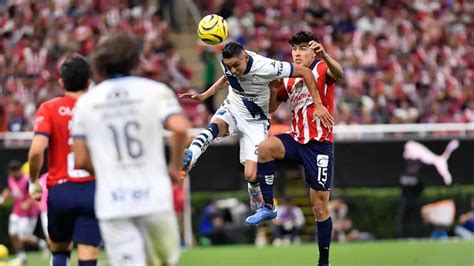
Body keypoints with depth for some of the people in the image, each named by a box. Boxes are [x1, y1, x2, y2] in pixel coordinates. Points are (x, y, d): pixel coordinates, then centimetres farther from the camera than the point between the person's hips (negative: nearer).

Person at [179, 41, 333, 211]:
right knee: (215, 126, -36)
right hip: (232, 109, 3)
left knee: (251, 175, -11)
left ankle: (255, 195, 24)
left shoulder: (266, 67, -32)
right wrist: (203, 96, 7)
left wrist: (318, 105, -23)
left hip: (256, 121, -3)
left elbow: (305, 72, -24)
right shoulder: (227, 63, -16)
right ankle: (189, 158, -53)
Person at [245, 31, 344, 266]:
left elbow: (338, 74, -28)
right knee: (264, 148, -28)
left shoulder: (321, 68, -5)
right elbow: (271, 107, 18)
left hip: (319, 145, -5)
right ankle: (268, 206, -18)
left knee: (320, 206, -1)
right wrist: (273, 89, -3)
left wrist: (324, 56, -49)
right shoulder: (289, 80, 12)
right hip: (296, 140, 5)